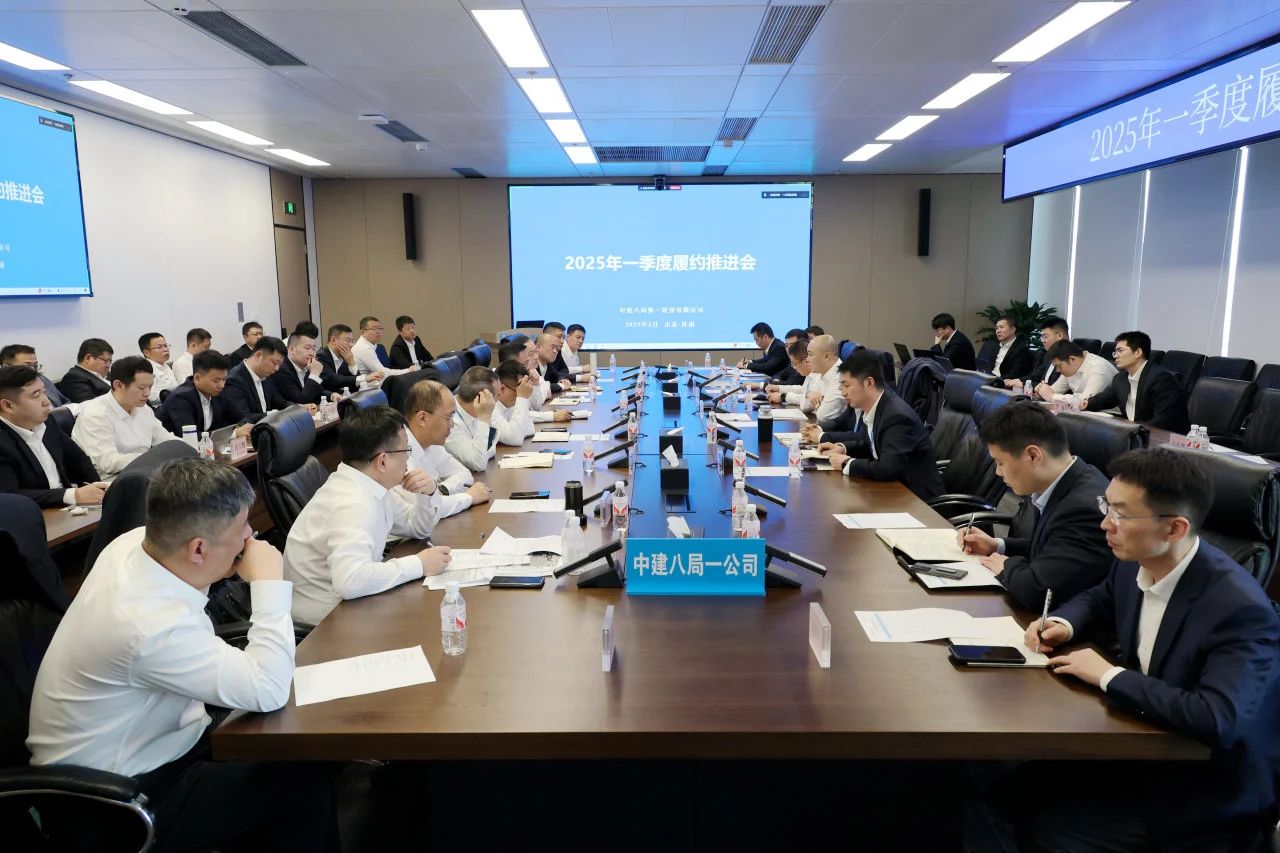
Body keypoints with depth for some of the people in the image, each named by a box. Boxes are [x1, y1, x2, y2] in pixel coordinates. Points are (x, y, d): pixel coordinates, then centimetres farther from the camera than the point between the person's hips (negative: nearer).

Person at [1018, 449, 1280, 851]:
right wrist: (1063, 624, -5)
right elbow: (1099, 602, 17)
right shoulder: (1134, 563, -6)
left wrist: (1109, 675, -26)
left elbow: (1216, 720, -37)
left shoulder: (1240, 609, -28)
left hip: (1205, 799, -6)